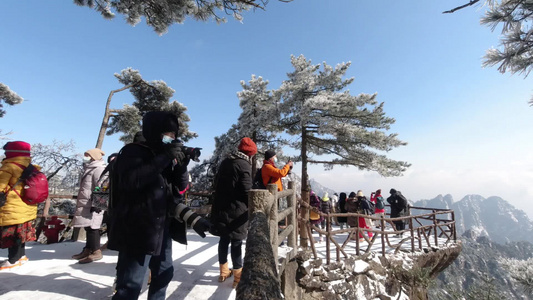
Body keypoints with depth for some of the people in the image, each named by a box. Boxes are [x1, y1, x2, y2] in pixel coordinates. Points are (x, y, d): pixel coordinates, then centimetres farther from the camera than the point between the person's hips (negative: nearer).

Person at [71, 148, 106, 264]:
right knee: (88, 227, 15)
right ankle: (88, 249, 25)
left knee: (92, 228, -7)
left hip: (92, 205, -11)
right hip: (85, 205, 11)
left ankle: (96, 252, 0)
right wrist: (80, 202, 28)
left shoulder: (99, 169, -15)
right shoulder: (89, 169, 21)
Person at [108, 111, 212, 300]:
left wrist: (181, 166, -8)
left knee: (164, 272, 20)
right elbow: (130, 180, -28)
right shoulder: (133, 152, -8)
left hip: (162, 228, 8)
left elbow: (181, 187, 9)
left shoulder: (167, 156, 12)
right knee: (131, 283, -2)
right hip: (137, 229, -7)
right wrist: (164, 159, -26)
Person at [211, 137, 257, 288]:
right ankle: (238, 276, 17)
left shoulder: (225, 162, 11)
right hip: (236, 212, -8)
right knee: (236, 242, 4)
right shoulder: (244, 165, -16)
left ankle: (224, 272, 33)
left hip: (220, 209, 8)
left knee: (224, 240, 18)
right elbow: (247, 192, -16)